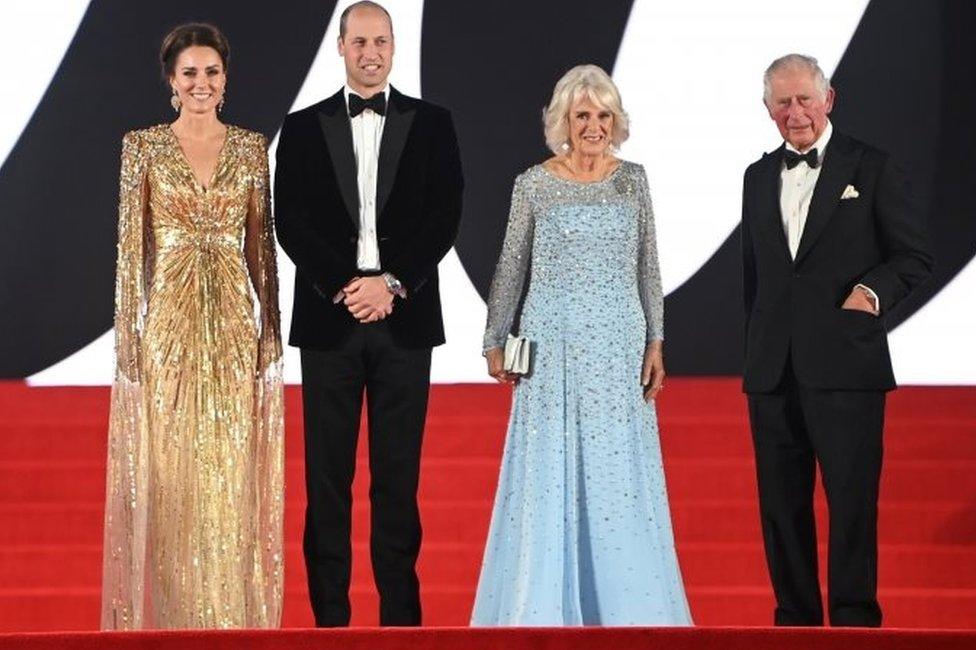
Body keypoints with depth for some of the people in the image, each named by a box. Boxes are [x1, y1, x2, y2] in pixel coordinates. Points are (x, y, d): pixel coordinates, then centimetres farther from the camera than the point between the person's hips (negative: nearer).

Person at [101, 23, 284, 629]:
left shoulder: (251, 147, 7)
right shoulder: (143, 147, 0)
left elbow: (262, 244, 8)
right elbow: (131, 245, -2)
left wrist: (271, 328, 4)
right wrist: (128, 336, -7)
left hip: (234, 324, 2)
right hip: (168, 323, -2)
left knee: (231, 474, 4)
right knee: (168, 476, 1)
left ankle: (232, 617, 12)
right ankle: (170, 616, 10)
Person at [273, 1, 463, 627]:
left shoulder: (432, 123, 7)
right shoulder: (304, 127, 7)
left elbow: (446, 216, 0)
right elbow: (291, 222, 0)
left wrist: (392, 283, -11)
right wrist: (343, 287, -12)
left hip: (404, 317, 0)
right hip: (329, 318, 0)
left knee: (399, 474, 2)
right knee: (327, 474, 2)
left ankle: (400, 610, 7)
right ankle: (329, 612, 6)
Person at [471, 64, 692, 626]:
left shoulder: (632, 179, 6)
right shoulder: (535, 184, 0)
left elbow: (648, 268, 8)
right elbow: (511, 268, 6)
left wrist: (655, 342, 3)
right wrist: (495, 342, 6)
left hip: (619, 347, 2)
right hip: (553, 344, -2)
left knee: (619, 473, 3)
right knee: (548, 472, 1)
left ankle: (622, 604, 12)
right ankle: (546, 605, 9)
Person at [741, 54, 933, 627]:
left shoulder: (873, 168, 1)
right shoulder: (760, 177, 15)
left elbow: (915, 255, 1)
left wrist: (873, 289, -17)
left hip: (845, 365, -5)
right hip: (774, 369, 5)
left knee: (852, 499, -4)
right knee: (781, 503, 7)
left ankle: (855, 618, 4)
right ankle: (795, 617, 16)